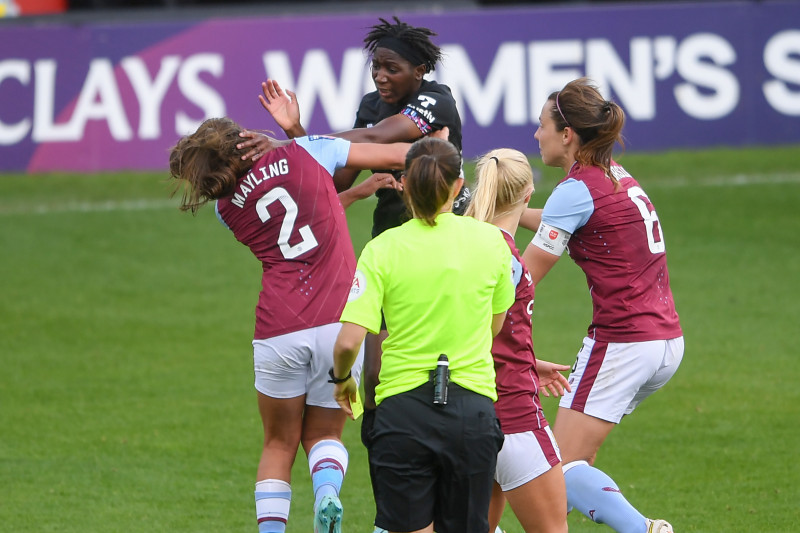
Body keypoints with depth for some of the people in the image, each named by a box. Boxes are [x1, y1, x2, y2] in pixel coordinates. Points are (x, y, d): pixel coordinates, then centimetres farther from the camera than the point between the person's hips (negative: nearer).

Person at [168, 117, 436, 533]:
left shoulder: (227, 208, 9)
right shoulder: (304, 152, 3)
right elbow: (398, 155, 9)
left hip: (279, 330, 0)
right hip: (339, 321, 0)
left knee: (279, 444, 17)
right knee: (324, 434, 16)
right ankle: (327, 491, -15)